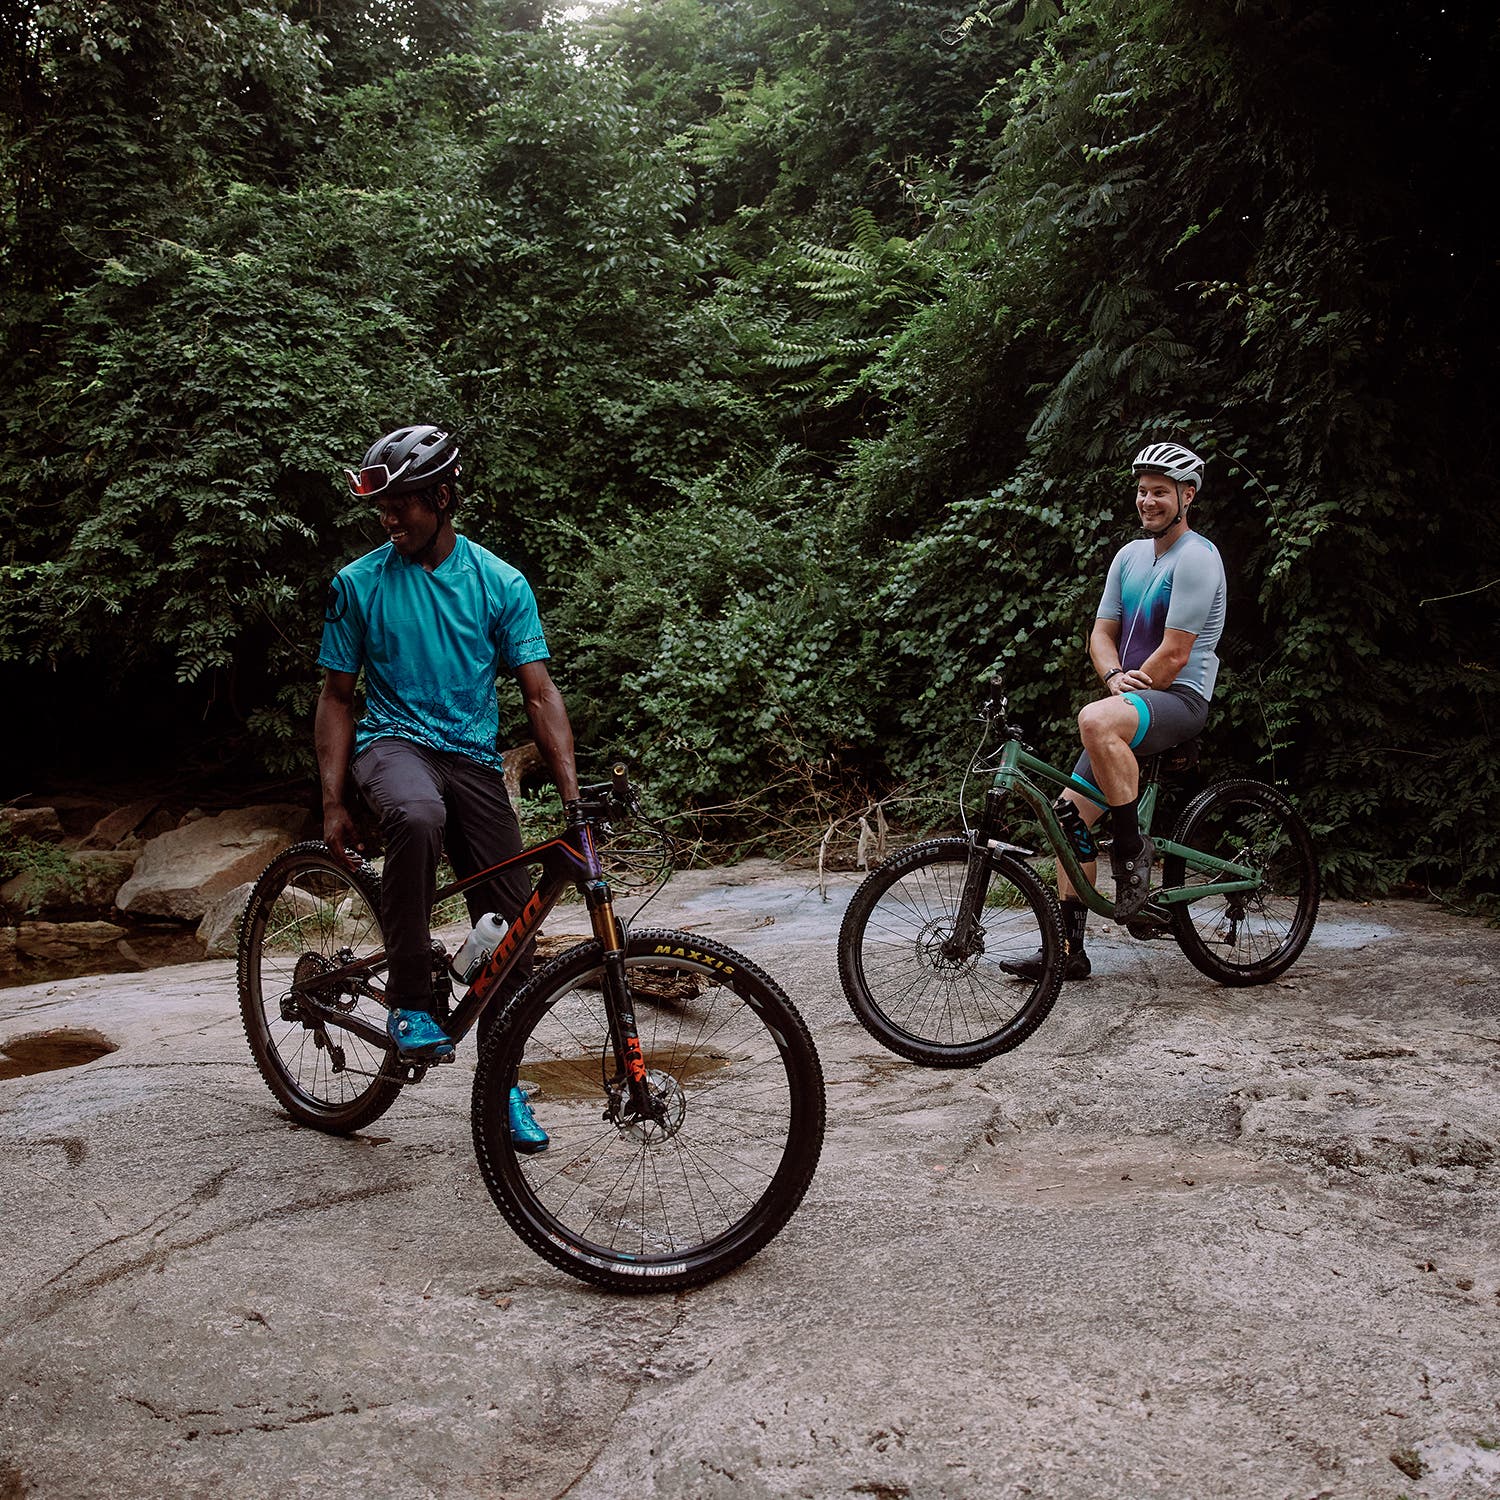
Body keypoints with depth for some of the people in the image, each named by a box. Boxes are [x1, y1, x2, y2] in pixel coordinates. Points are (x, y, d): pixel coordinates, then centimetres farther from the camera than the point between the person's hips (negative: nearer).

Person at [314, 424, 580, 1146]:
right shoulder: (358, 585, 1)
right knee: (416, 816, -40)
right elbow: (337, 697, 6)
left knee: (512, 929, -3)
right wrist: (334, 803, -3)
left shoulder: (500, 584, 1)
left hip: (474, 756, 2)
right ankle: (411, 1000, -25)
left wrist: (573, 790, -15)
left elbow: (539, 691, -2)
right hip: (394, 740, -2)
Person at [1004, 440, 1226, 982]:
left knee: (1096, 720, -40)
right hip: (1131, 701, 9)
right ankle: (1068, 947, 10)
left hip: (1179, 699, -8)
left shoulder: (1196, 558, -11)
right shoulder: (1129, 555, 14)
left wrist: (1130, 694, -11)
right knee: (1072, 810, 2)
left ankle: (1133, 850, -22)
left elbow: (1175, 656, -16)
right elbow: (1101, 632, 11)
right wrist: (1115, 678, -9)